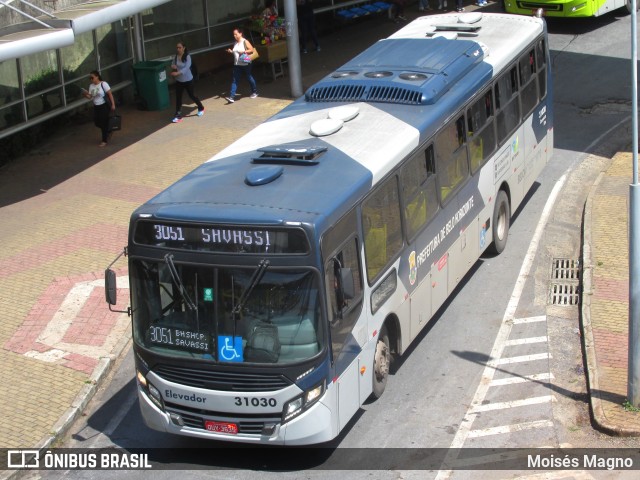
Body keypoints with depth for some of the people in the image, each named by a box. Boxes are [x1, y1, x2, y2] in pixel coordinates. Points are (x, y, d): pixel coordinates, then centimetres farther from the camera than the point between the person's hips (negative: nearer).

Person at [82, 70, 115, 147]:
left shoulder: (103, 84, -12)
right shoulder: (91, 86, 6)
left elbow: (110, 94, -11)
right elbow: (90, 97, 6)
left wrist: (113, 104, -15)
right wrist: (86, 95, -16)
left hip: (104, 106, -6)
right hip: (96, 107, 6)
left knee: (104, 123, -2)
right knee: (96, 122, 6)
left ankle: (104, 140, 9)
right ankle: (107, 132, 33)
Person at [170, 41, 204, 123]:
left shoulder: (187, 57, -16)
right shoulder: (175, 57, -1)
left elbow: (186, 67, -27)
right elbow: (173, 67, 10)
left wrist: (178, 73, -39)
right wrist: (173, 67, -15)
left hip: (188, 80, -4)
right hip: (179, 81, 4)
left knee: (191, 95, 11)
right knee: (178, 98, 1)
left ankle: (201, 108, 37)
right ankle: (178, 116, 6)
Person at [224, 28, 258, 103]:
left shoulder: (245, 42, -10)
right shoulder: (235, 43, 10)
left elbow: (251, 50, -13)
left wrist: (244, 51, -25)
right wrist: (231, 51, 3)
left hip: (245, 64, -6)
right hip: (237, 64, 6)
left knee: (249, 78, 11)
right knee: (234, 81, -3)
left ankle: (255, 92, 34)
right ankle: (232, 97, -10)